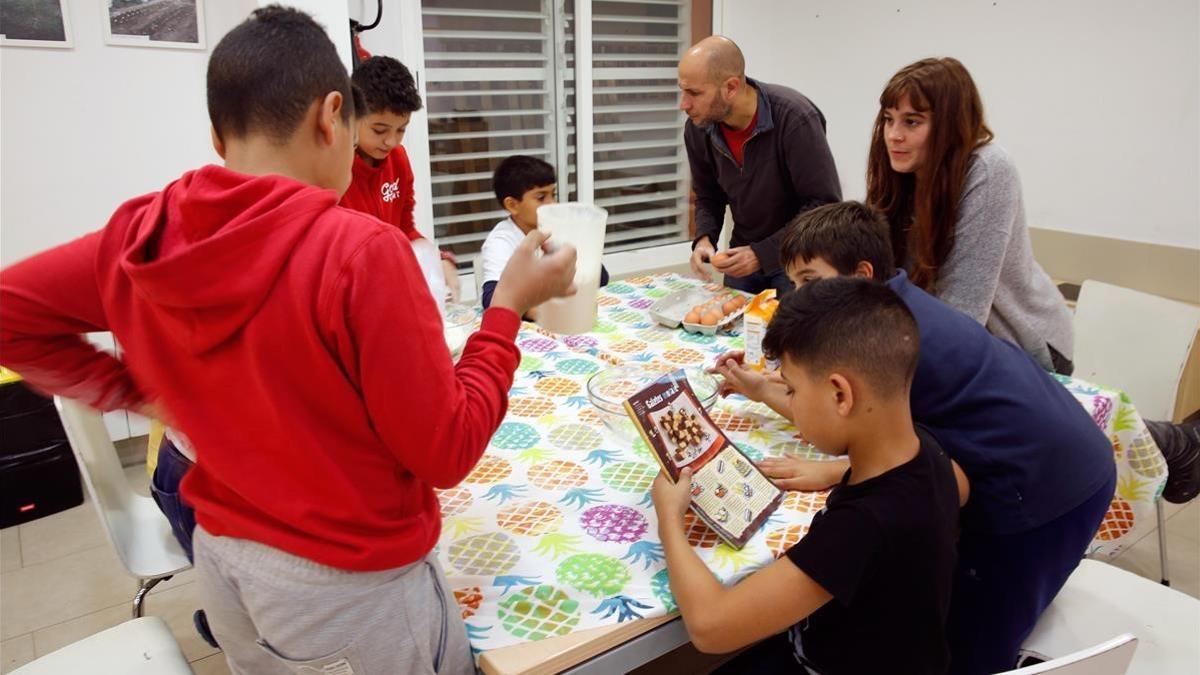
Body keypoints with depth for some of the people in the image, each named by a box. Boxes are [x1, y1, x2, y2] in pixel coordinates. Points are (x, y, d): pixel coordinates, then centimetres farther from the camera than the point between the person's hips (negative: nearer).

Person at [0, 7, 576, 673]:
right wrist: (508, 306, -12)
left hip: (221, 563, 6)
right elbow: (447, 454, -21)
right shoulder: (360, 250, -26)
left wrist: (138, 390, 4)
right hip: (349, 586, -5)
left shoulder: (139, 236, -8)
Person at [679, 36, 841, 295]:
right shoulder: (697, 128, -10)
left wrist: (762, 253, -27)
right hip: (744, 255, 5)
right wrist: (704, 239, -15)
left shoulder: (794, 118, -26)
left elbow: (825, 205, -23)